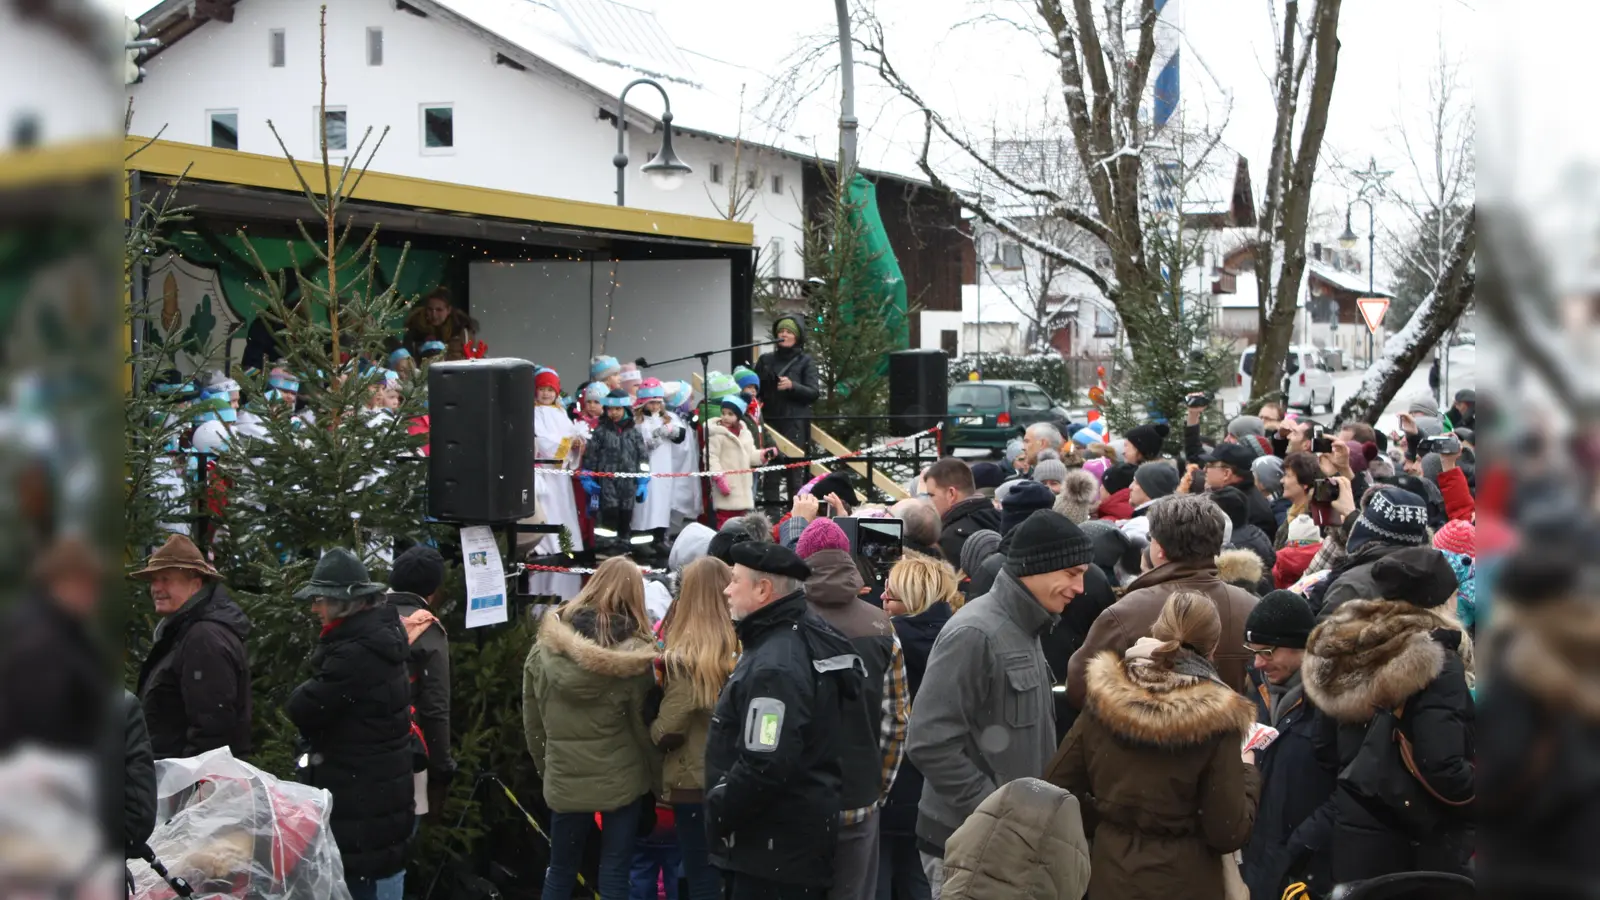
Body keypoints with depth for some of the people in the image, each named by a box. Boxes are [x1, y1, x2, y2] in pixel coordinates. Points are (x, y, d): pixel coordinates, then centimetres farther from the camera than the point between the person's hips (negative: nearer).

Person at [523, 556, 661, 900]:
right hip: (620, 779, -2)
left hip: (564, 779, 2)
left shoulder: (545, 645, -5)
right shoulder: (633, 655, -14)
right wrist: (658, 779, 6)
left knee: (561, 871, 17)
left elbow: (531, 721, 3)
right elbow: (644, 727, -8)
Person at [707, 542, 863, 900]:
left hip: (774, 849, -10)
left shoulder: (775, 666, -23)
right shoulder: (805, 637, 10)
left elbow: (766, 766, -29)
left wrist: (716, 812, -15)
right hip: (795, 835, 10)